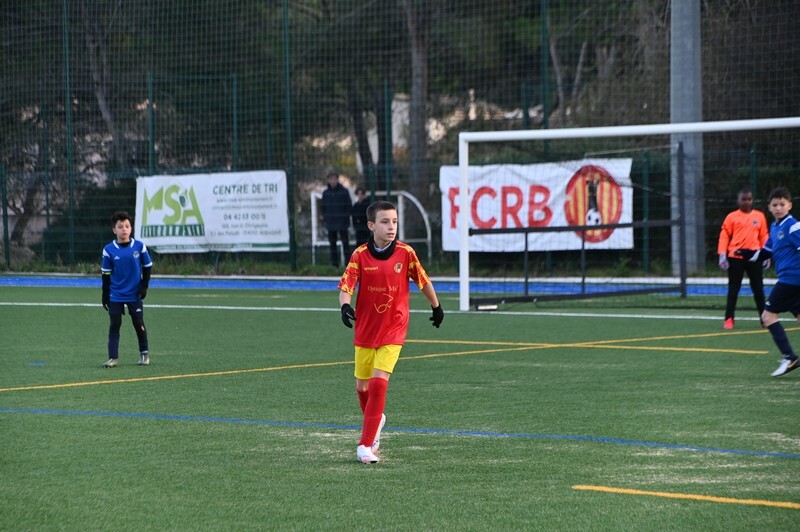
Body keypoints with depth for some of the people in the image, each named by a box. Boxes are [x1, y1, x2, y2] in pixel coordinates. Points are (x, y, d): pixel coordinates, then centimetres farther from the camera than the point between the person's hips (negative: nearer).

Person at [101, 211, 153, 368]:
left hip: (135, 295, 0)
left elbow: (147, 267, 4)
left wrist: (144, 287, -3)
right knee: (114, 325, -1)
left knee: (139, 324, 6)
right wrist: (105, 295, 1)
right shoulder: (109, 250, -7)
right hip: (115, 295, 0)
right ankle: (113, 358, 2)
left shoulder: (139, 246, -5)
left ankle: (144, 353, 24)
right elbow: (106, 274, 0)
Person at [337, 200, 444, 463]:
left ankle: (366, 445, -14)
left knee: (379, 381, -17)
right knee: (362, 386, 10)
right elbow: (345, 287, -12)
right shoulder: (360, 255, -7)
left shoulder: (406, 253, -7)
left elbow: (424, 281, 8)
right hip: (365, 329, 2)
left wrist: (436, 307, 20)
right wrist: (345, 306, -33)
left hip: (393, 330, -2)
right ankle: (375, 420, 44)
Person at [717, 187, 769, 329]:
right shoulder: (731, 217, 2)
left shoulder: (759, 216, 8)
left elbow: (764, 236, 11)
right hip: (735, 258, -2)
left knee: (758, 289, 6)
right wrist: (722, 255, -9)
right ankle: (729, 319, 6)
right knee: (733, 289, 2)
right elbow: (724, 236, -1)